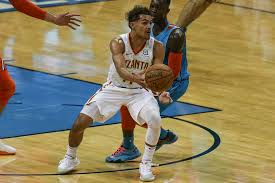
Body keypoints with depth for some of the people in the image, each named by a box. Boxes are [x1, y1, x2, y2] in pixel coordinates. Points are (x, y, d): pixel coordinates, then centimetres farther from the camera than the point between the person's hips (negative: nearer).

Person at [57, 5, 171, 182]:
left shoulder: (156, 47, -17)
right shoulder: (118, 43, -23)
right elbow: (120, 69, -38)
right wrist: (138, 78, -59)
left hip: (140, 91, 1)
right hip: (114, 88, 0)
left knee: (155, 121, -28)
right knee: (80, 123, -7)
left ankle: (146, 164, -7)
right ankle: (70, 158, 23)